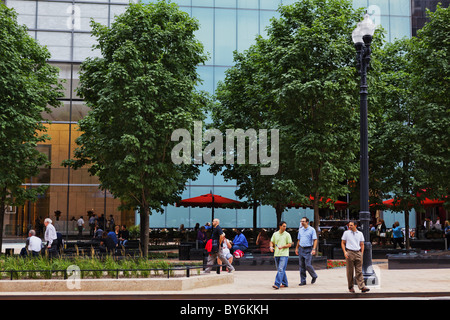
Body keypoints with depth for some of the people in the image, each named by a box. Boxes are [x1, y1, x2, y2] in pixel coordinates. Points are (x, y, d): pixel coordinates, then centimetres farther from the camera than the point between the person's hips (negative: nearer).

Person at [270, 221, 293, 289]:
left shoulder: (287, 234, -1)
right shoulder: (275, 234, 9)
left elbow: (290, 244, -3)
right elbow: (272, 242, 16)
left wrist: (282, 246, -17)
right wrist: (271, 247, -6)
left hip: (284, 254, -5)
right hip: (276, 254, 5)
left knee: (281, 269, -14)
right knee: (279, 270, 12)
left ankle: (277, 284, -19)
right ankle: (284, 283, 24)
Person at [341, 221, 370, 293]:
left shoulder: (360, 233, 10)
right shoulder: (346, 233, 5)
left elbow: (362, 244, 15)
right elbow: (342, 243, 7)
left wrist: (361, 253, 4)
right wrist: (345, 252, -6)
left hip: (358, 253, 2)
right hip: (350, 253, -2)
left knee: (359, 271, -3)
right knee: (350, 271, 2)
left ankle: (362, 287, -9)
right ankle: (350, 287, 10)